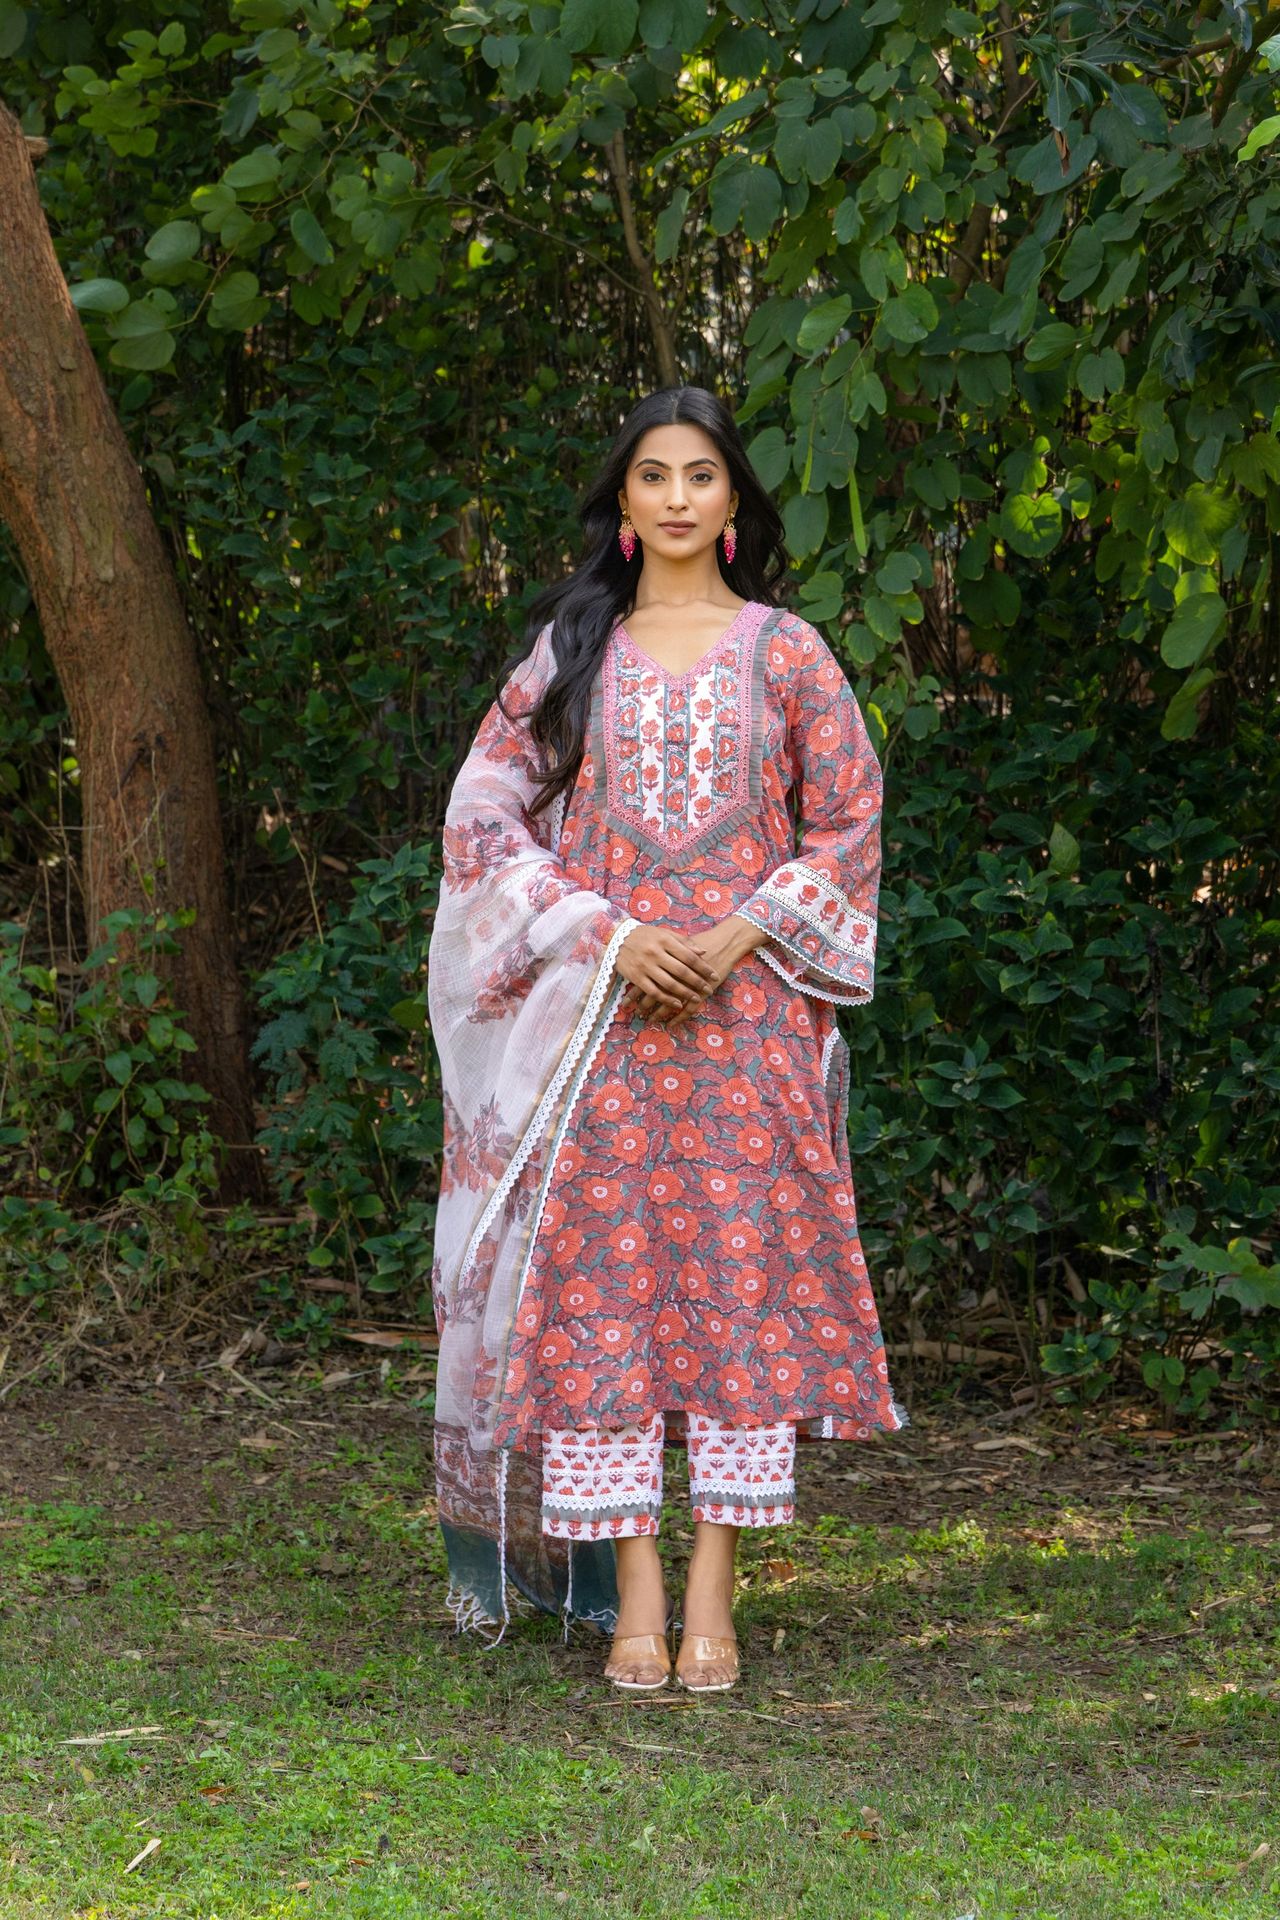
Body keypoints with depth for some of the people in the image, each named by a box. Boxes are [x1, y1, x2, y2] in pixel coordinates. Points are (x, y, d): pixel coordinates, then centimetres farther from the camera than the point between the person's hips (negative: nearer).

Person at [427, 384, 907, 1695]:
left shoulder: (784, 652, 8)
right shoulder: (570, 650, 9)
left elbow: (848, 822, 6)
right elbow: (483, 814, 5)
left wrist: (741, 934, -9)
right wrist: (608, 935, -8)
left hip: (747, 1006, -1)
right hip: (600, 1012, 1)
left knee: (742, 1273, -5)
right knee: (598, 1279, -4)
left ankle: (712, 1590, -1)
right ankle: (631, 1587, 0)